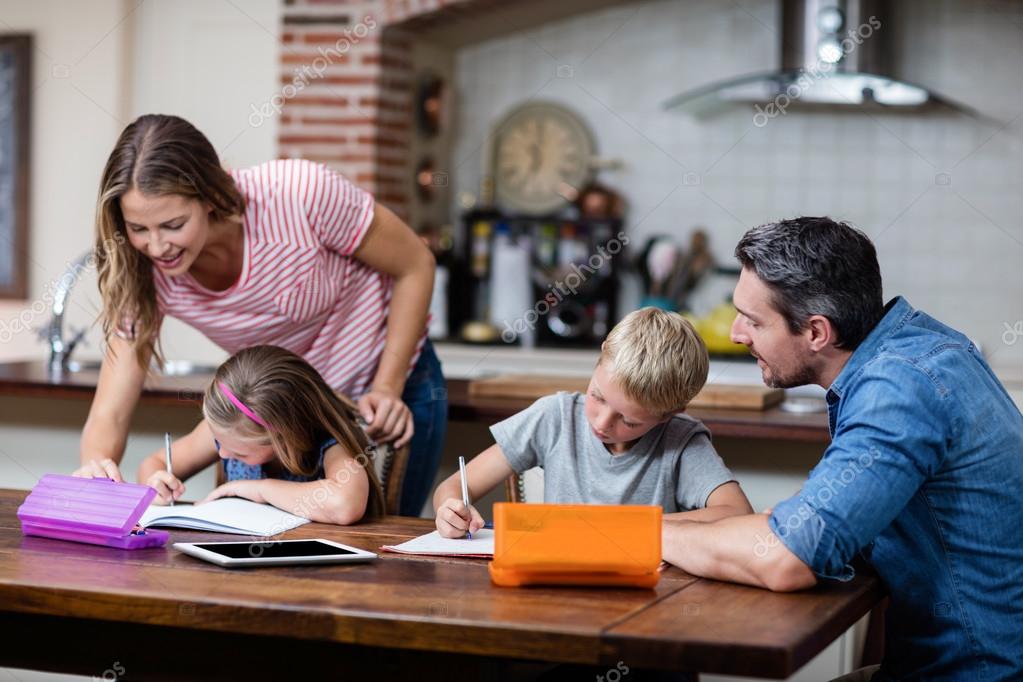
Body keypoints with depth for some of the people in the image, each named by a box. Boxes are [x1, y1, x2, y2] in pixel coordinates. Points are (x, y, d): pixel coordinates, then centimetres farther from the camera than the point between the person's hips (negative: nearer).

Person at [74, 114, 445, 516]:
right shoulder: (145, 274, -22)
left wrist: (387, 389, -23)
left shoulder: (300, 193, -33)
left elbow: (416, 266, -18)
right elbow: (109, 416, -21)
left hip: (392, 391, -3)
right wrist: (96, 465, -45)